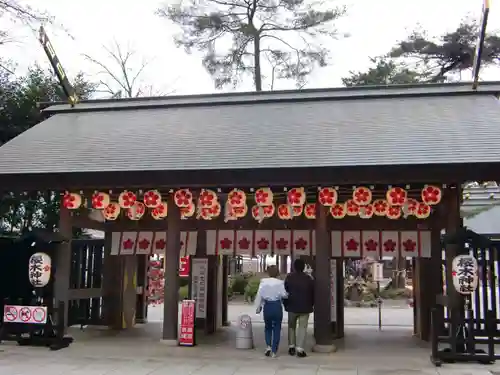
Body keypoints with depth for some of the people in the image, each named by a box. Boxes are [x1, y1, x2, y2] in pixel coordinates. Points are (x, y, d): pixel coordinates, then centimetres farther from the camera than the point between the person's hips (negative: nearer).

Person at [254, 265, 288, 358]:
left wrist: (258, 307, 8)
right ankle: (274, 351, 6)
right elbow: (284, 295, -14)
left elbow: (259, 295, 0)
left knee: (268, 327, 19)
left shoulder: (263, 282, -2)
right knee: (277, 328, 8)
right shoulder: (280, 283, -8)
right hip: (277, 306, -2)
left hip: (267, 306, 2)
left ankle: (268, 346, 2)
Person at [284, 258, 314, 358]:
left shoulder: (289, 277, -2)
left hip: (292, 306, 1)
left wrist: (285, 304, 10)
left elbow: (285, 291, 0)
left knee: (291, 327, 16)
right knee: (302, 328, 1)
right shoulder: (309, 279, -3)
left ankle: (291, 346, 17)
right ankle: (300, 349, -5)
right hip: (305, 307, -1)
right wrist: (312, 304, 14)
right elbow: (312, 293, 1)